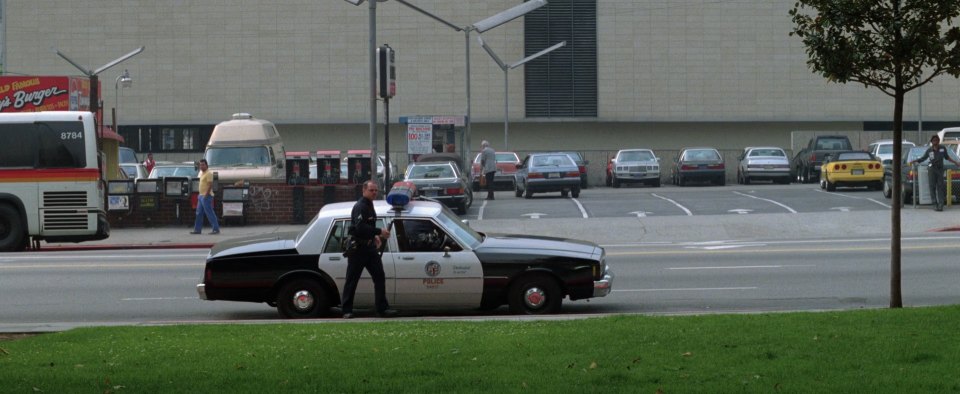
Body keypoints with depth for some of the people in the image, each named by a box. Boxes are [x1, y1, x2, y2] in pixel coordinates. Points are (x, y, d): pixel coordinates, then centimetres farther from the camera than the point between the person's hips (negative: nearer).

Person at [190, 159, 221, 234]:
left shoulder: (209, 173, -14)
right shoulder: (201, 172, 15)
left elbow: (210, 185, -20)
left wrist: (206, 195, -24)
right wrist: (199, 194, 18)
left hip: (206, 196, -10)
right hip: (201, 196, 10)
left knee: (209, 213, -9)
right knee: (199, 213, 12)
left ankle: (216, 229, -7)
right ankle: (197, 229, 17)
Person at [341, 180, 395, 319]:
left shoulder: (369, 205, 16)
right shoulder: (360, 207, -15)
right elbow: (360, 228, -27)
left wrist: (375, 236, 12)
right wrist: (379, 232, -26)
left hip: (369, 247, 9)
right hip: (358, 248, -9)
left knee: (379, 277, 1)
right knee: (352, 280, -1)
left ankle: (382, 308, 1)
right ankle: (346, 311, 4)